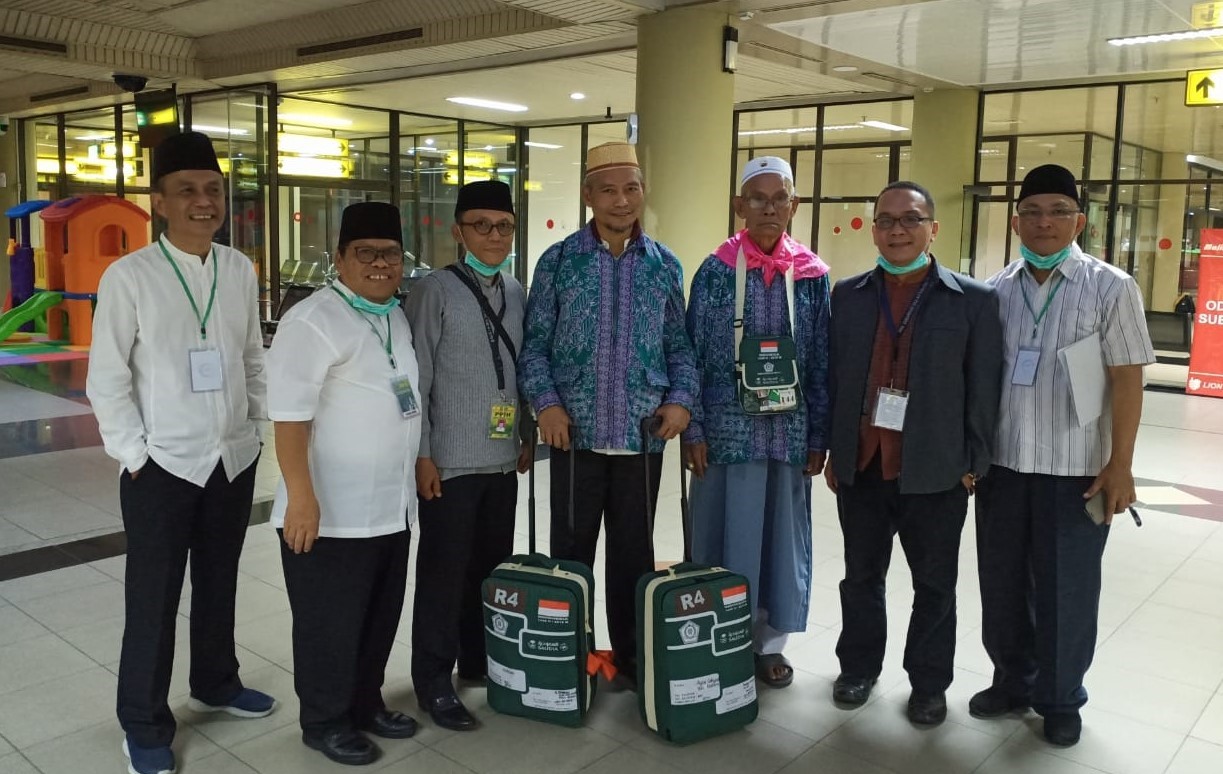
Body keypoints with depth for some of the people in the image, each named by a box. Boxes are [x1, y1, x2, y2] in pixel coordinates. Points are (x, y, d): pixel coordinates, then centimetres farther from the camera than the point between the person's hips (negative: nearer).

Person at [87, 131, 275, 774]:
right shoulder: (129, 275, -10)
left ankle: (215, 684, 41)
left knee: (219, 583, 19)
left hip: (235, 459, 4)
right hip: (162, 465, -4)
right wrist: (133, 454, -9)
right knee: (153, 599, 7)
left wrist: (255, 425, 7)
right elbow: (106, 379, -8)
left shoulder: (240, 270, 2)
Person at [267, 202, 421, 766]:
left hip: (390, 508, 8)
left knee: (381, 616, 19)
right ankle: (325, 721, 26)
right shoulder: (313, 322, -16)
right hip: (331, 514, -8)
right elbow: (289, 417, -21)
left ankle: (365, 702, 38)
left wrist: (422, 465, 20)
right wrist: (301, 497, -25)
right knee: (330, 624, 7)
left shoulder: (398, 317, 11)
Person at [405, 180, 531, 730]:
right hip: (451, 460, -5)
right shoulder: (435, 292, -8)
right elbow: (416, 379, -10)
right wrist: (421, 454, -12)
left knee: (493, 566, 15)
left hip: (503, 457, 6)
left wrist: (526, 438, 12)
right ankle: (433, 682, 17)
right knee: (445, 572, 3)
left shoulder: (517, 293, 9)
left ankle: (478, 661, 32)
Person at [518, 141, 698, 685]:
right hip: (575, 432, -1)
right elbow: (535, 343, 1)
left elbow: (678, 344, 10)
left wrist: (681, 398, -5)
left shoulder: (664, 265, 6)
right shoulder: (558, 261, 0)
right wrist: (546, 402, -12)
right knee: (570, 551, 9)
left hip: (643, 434, 2)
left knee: (634, 552, 11)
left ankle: (632, 659, 26)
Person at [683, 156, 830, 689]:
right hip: (727, 430, -2)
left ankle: (769, 641, 27)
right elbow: (693, 355, -2)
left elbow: (821, 363, 5)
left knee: (781, 534, 11)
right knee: (722, 534, 6)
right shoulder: (716, 271, -2)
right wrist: (693, 430, -7)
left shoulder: (813, 275, 3)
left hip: (789, 433, 2)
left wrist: (818, 438, 3)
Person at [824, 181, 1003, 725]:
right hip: (860, 467, 3)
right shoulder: (848, 295, 5)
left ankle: (929, 684, 29)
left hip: (935, 472, -2)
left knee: (934, 584, 11)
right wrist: (832, 450, 5)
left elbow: (983, 390, -4)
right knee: (862, 576, 16)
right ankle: (858, 668, 35)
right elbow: (833, 376, 6)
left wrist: (974, 465, -5)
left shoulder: (974, 301, -4)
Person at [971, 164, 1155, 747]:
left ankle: (1061, 699, 27)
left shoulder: (1110, 288, -5)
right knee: (1002, 583, 14)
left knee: (1065, 590, 8)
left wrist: (1120, 465, -10)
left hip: (1075, 468, -3)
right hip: (1001, 463, 3)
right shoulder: (995, 290, 4)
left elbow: (1127, 379, -6)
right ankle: (1013, 679, 34)